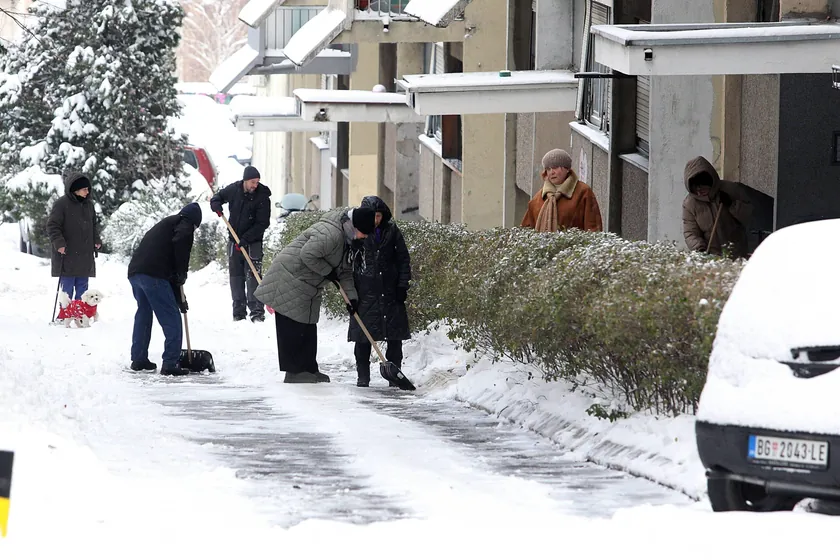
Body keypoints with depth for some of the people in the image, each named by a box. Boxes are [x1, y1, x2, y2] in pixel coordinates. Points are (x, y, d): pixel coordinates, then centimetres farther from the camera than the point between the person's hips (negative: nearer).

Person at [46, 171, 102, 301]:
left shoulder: (88, 204, 10)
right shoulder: (61, 204, -10)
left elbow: (94, 225, 23)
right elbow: (52, 226, -10)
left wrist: (96, 240, 8)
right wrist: (59, 243, -20)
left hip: (85, 258, 6)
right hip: (67, 257, -6)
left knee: (82, 289, 11)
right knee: (67, 289, -4)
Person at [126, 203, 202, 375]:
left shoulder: (164, 224, 34)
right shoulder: (185, 224, 9)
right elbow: (181, 240, -17)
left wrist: (179, 298, 36)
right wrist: (182, 272, -5)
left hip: (134, 271, 8)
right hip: (153, 274, -8)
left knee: (143, 314, 26)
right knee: (171, 319, -1)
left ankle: (138, 359, 32)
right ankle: (170, 364, -5)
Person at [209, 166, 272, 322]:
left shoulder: (262, 197, -14)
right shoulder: (234, 189, -2)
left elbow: (262, 224, -16)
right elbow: (219, 196, 18)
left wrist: (246, 239, -23)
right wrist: (215, 203, -6)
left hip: (252, 243, -4)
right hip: (234, 241, 4)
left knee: (253, 277, -11)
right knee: (236, 276, 7)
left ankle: (257, 311, -11)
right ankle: (239, 311, 13)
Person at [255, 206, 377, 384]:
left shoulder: (347, 238, 9)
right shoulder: (329, 234, -26)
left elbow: (345, 270, 15)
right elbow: (308, 255, -29)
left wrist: (352, 296, 5)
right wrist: (329, 272, -17)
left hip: (308, 286, 11)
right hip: (290, 279, -11)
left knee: (308, 328, 10)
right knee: (293, 328, -8)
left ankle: (308, 369, 14)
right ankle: (294, 371, -6)